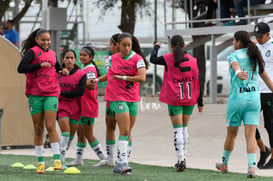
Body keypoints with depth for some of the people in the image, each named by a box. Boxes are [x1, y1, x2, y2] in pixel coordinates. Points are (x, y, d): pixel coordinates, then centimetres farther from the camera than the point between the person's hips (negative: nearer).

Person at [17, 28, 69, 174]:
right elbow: (21, 68, -15)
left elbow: (57, 68, 30)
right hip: (35, 95, -2)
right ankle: (40, 161, 10)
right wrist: (40, 65, -19)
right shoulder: (32, 52, -2)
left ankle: (57, 159, -11)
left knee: (50, 127, -9)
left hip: (51, 94, 2)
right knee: (38, 129, 3)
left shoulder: (52, 54, 13)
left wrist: (62, 71, 8)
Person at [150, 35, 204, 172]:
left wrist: (156, 47, 28)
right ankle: (182, 157, 21)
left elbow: (153, 59, 8)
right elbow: (197, 82, 1)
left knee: (178, 130, -1)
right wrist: (200, 103, 6)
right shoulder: (193, 60, -1)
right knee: (185, 128, 16)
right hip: (189, 99, 3)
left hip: (174, 99, -3)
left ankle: (181, 160, -9)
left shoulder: (168, 59, -8)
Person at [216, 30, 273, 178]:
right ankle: (251, 167, -19)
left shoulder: (233, 56, -4)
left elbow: (236, 66, -30)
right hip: (254, 98, 3)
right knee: (250, 135, -2)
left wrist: (238, 73, -52)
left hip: (237, 98, -3)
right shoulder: (255, 58, 11)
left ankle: (224, 164, 31)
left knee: (231, 134, 14)